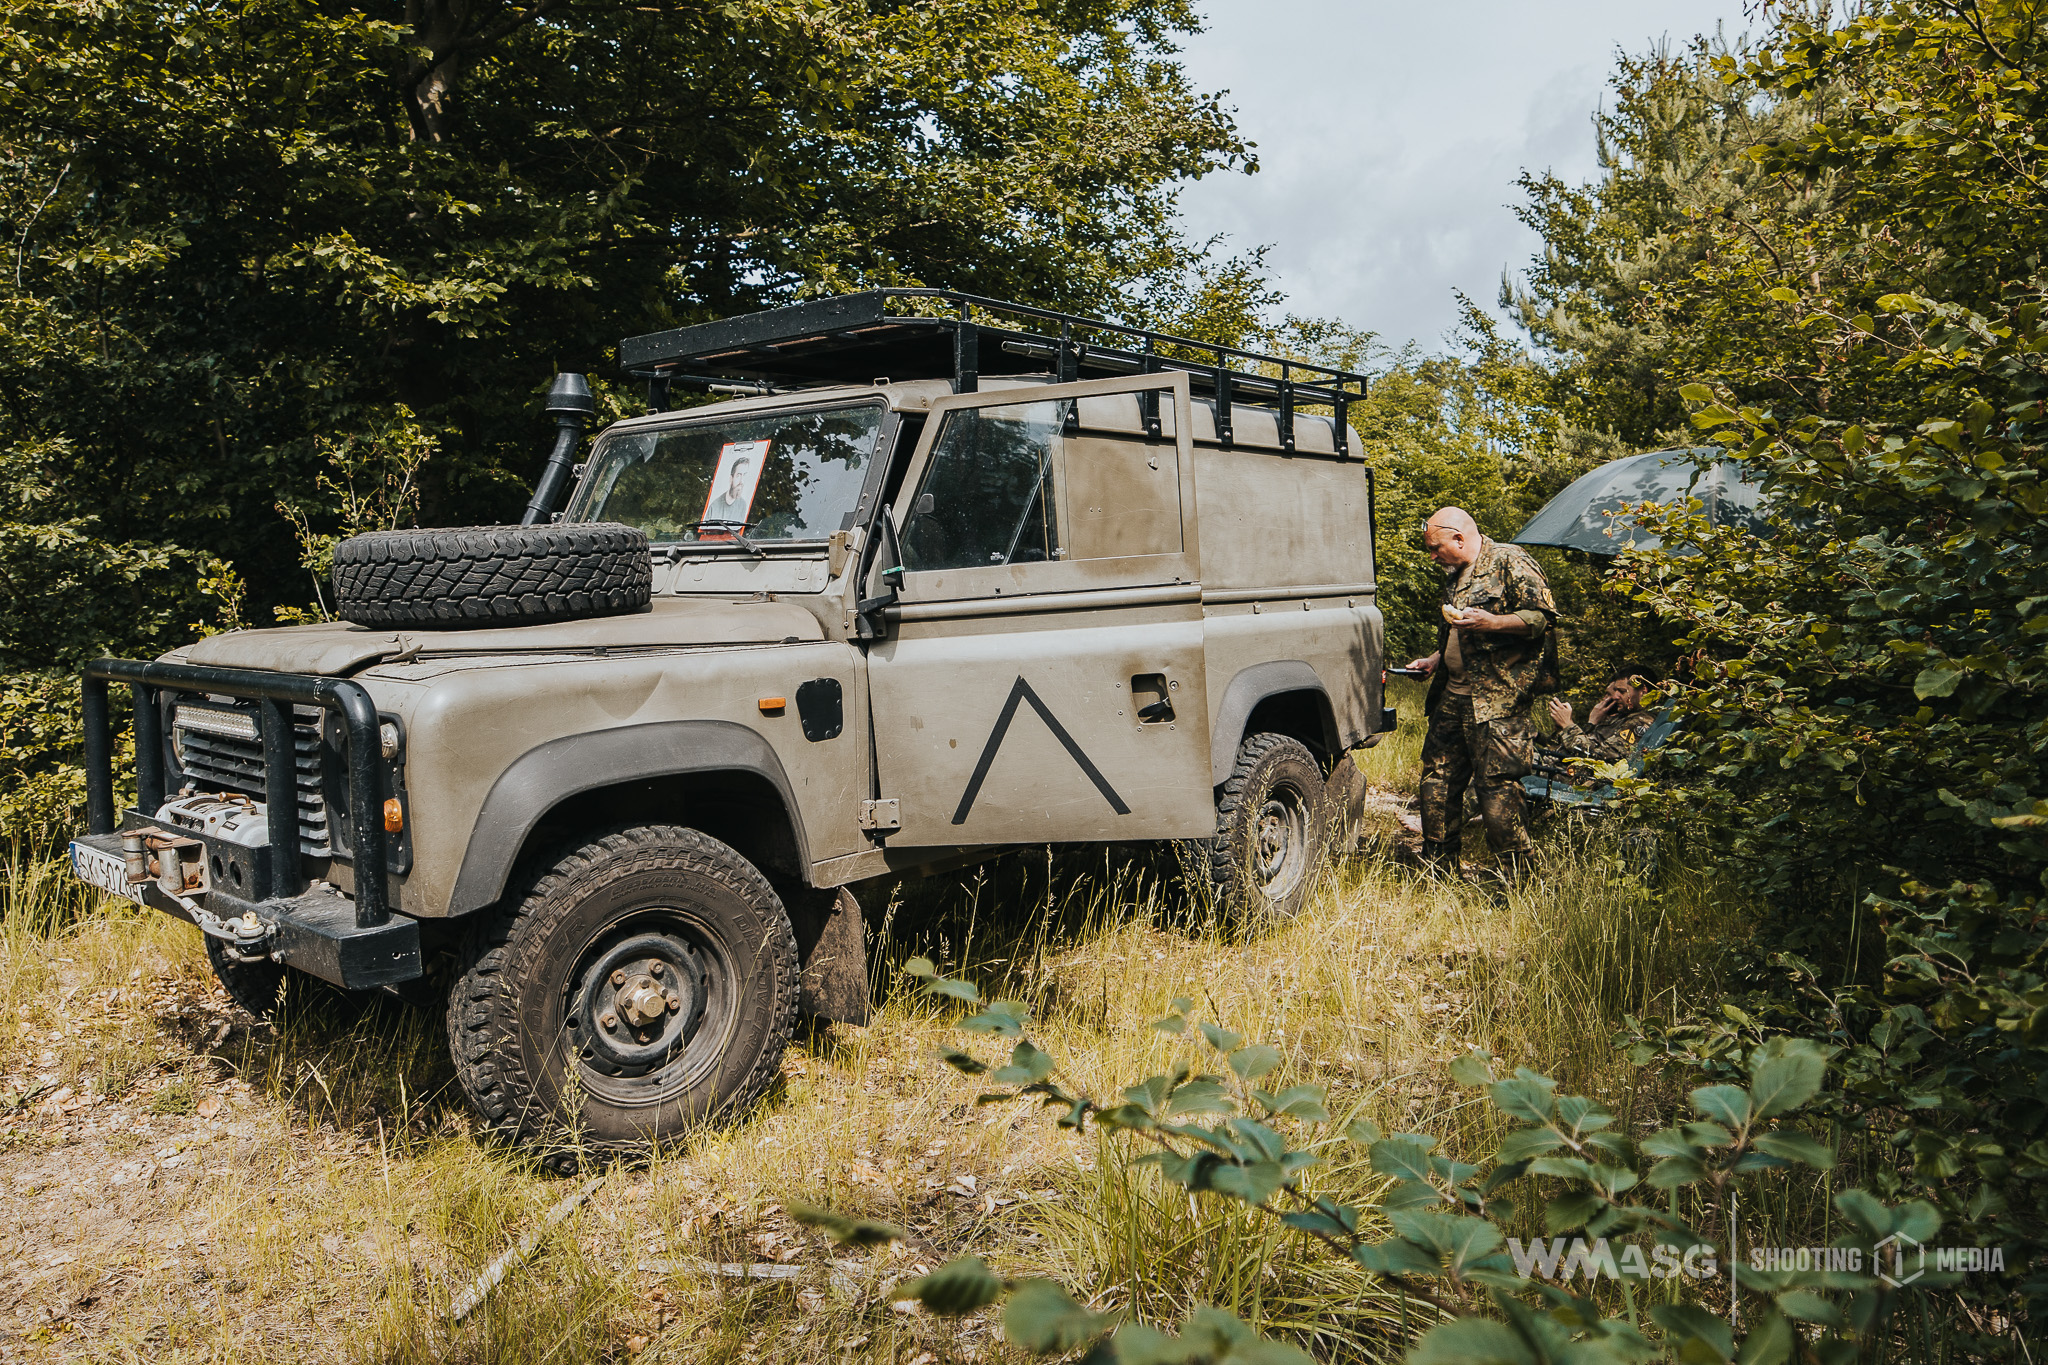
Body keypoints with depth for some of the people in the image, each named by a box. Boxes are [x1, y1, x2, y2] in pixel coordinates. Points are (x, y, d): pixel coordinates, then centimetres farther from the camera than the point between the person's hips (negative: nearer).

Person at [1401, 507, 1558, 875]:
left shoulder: (1510, 562, -8)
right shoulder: (1455, 575, 19)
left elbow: (1543, 616, -16)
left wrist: (1491, 622, -24)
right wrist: (1435, 661, 19)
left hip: (1496, 697, -9)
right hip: (1453, 694, 9)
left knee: (1496, 784, -9)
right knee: (1437, 780, 10)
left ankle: (1519, 874, 1)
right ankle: (1437, 867, 22)